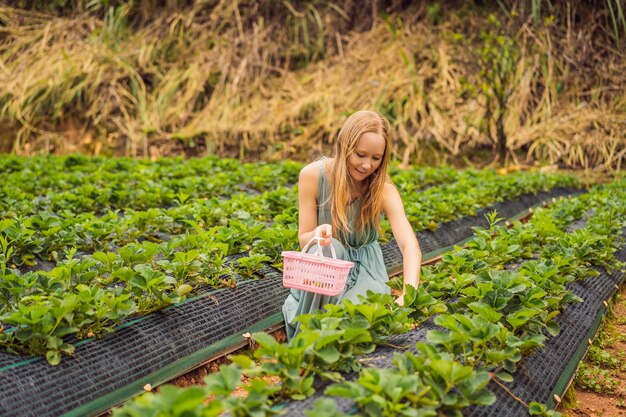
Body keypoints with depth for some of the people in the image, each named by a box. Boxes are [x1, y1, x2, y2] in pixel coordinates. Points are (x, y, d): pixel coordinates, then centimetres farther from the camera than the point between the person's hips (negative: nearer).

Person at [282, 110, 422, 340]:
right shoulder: (313, 175, -18)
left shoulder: (383, 190, -19)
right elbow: (304, 238, -10)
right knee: (329, 248, -35)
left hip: (365, 268, 0)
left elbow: (410, 245, -32)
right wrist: (317, 234, -37)